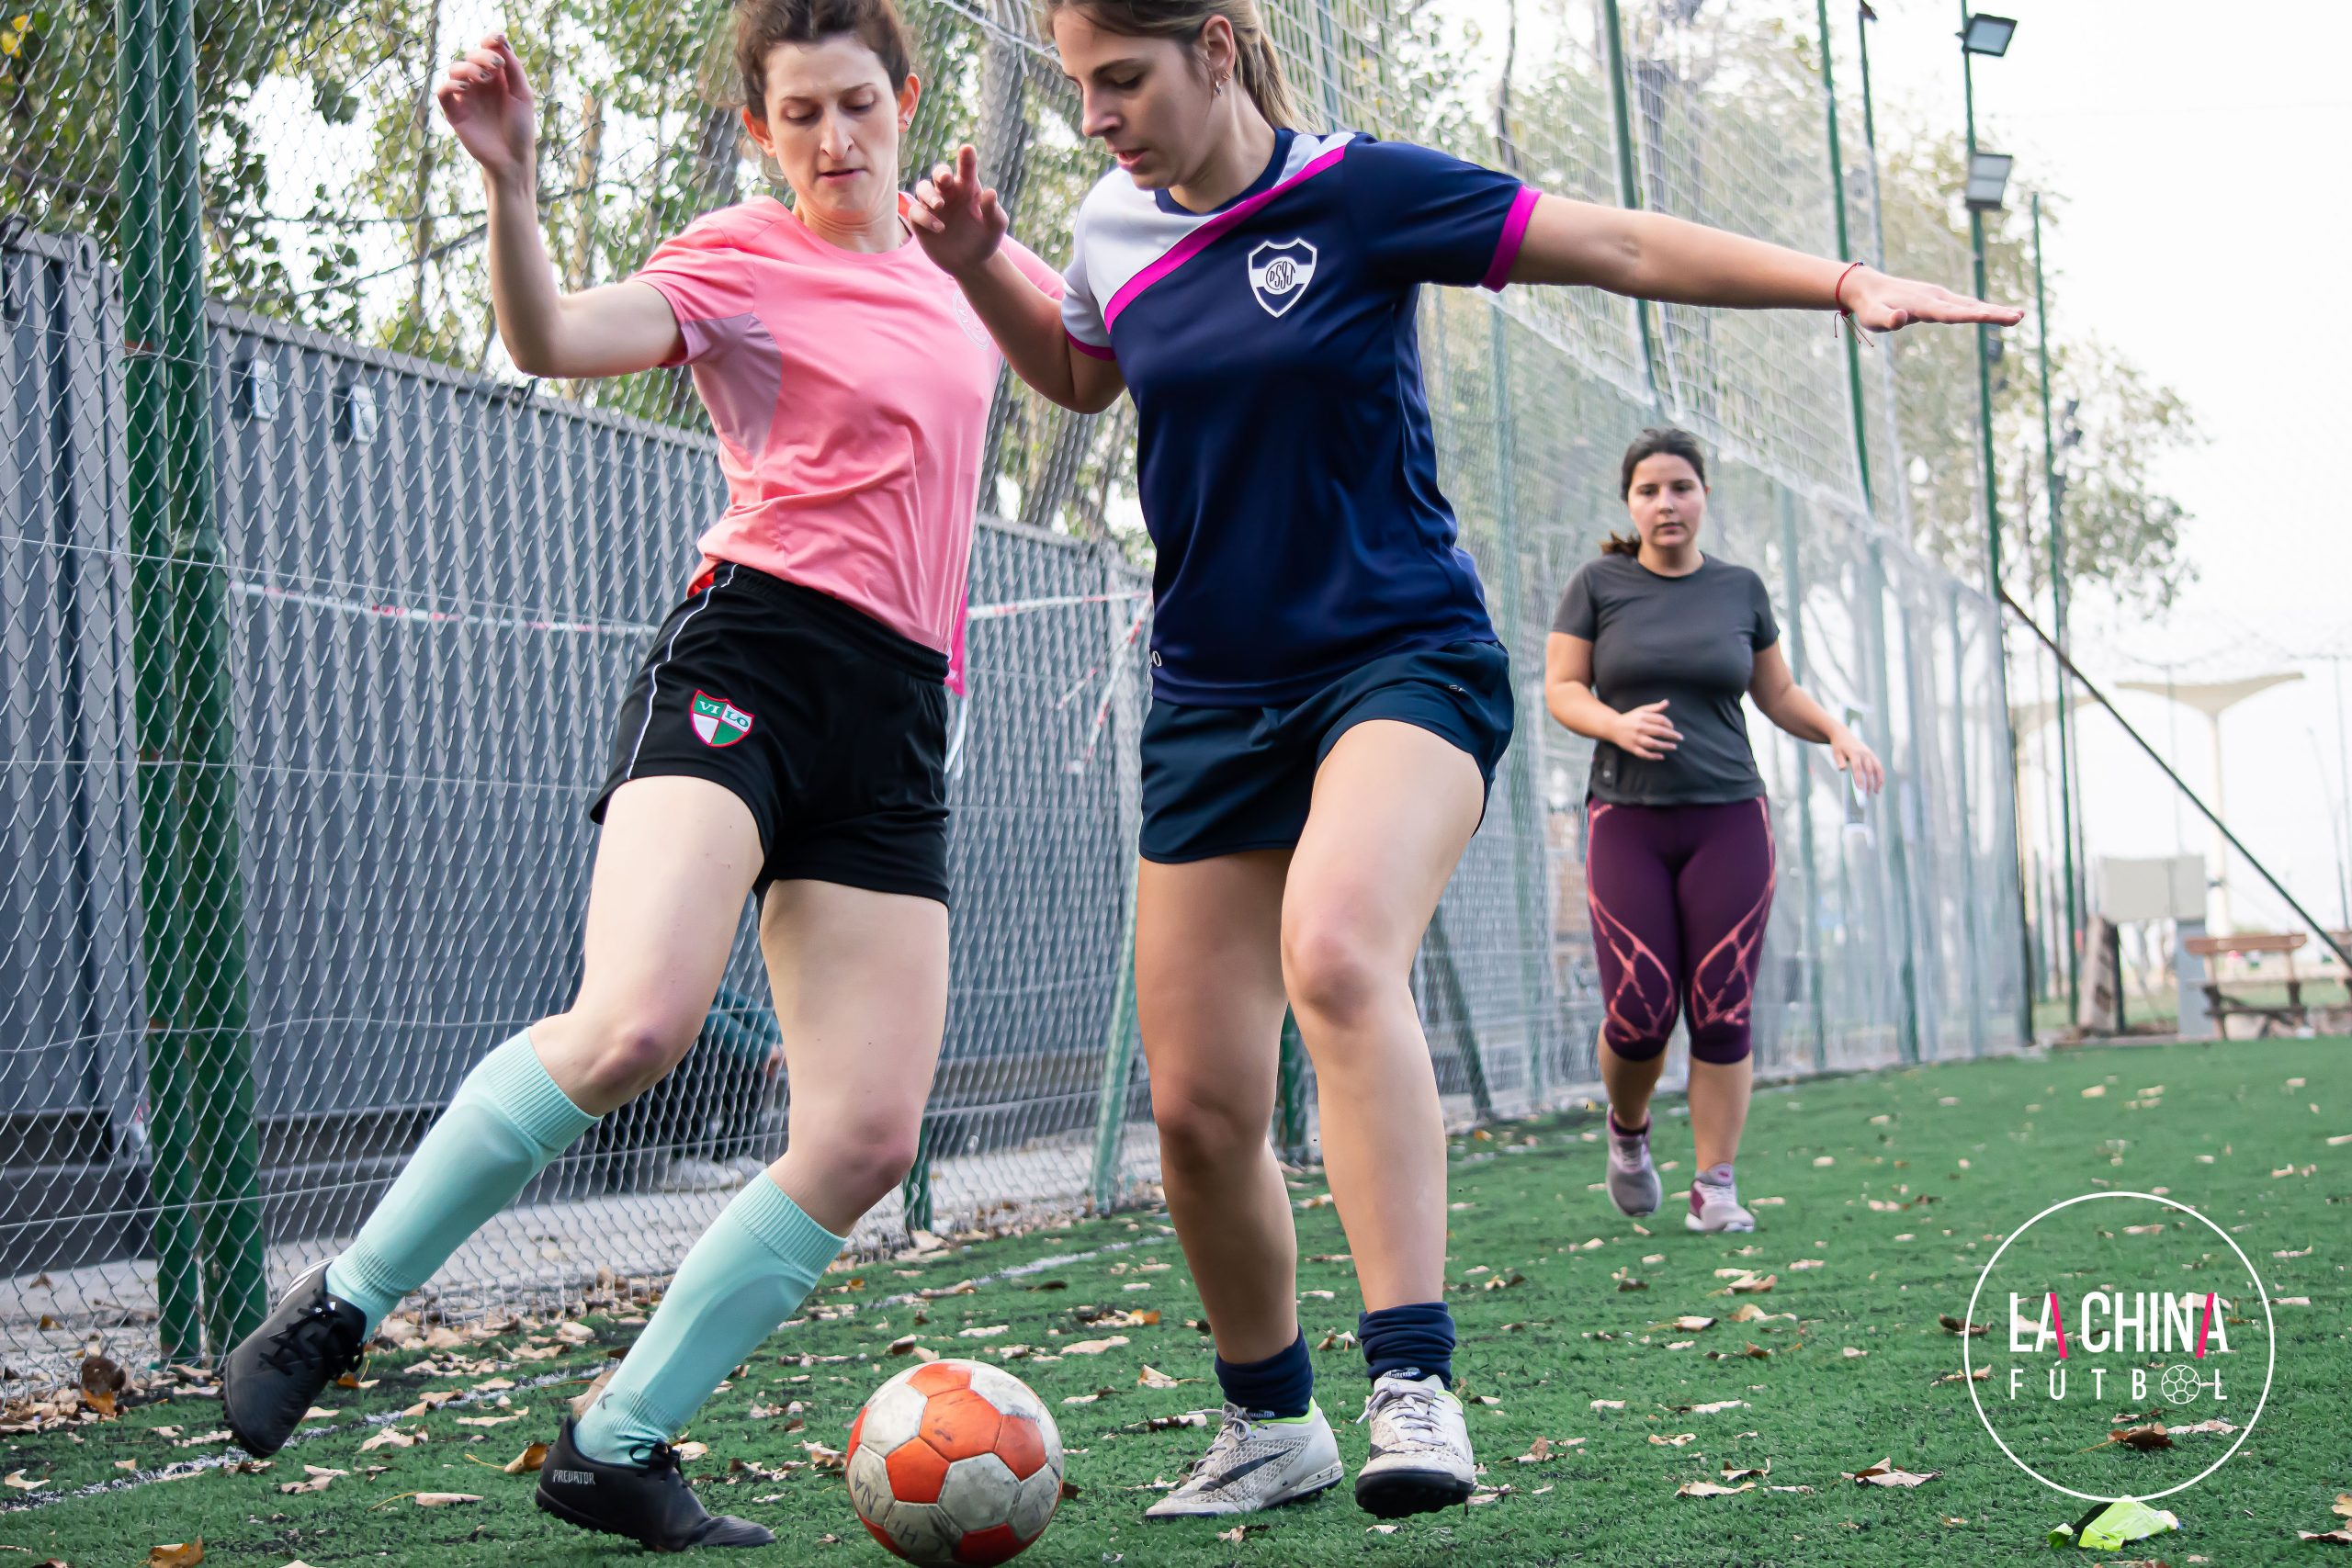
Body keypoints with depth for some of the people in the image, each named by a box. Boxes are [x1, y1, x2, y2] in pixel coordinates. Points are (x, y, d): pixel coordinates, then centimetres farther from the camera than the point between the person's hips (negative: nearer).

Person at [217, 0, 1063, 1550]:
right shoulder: (741, 260, 2)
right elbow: (557, 340, -17)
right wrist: (512, 185, -33)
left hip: (899, 722, 6)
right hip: (749, 655, -6)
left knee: (871, 1136, -7)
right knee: (635, 1022, -29)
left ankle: (617, 1447, 4)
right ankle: (338, 1307, -10)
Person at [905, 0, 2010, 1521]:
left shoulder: (1359, 190, -8)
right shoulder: (1114, 227, 6)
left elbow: (1620, 246, -6)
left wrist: (1845, 283, -15)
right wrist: (981, 267, 10)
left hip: (1404, 659, -5)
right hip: (1210, 698, 5)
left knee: (1336, 950, -36)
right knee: (1198, 1110, 1)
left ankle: (1415, 1388, -36)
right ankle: (1272, 1422, 24)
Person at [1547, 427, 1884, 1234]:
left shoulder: (1740, 589, 10)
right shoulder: (1599, 584, 4)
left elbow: (1778, 693, 17)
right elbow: (1560, 689, 1)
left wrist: (1837, 731, -1)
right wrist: (1617, 724, -19)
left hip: (1728, 819, 1)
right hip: (1627, 820, -1)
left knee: (1723, 1013, -5)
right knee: (1639, 1014, -8)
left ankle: (1715, 1187, 2)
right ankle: (1628, 1128, 23)